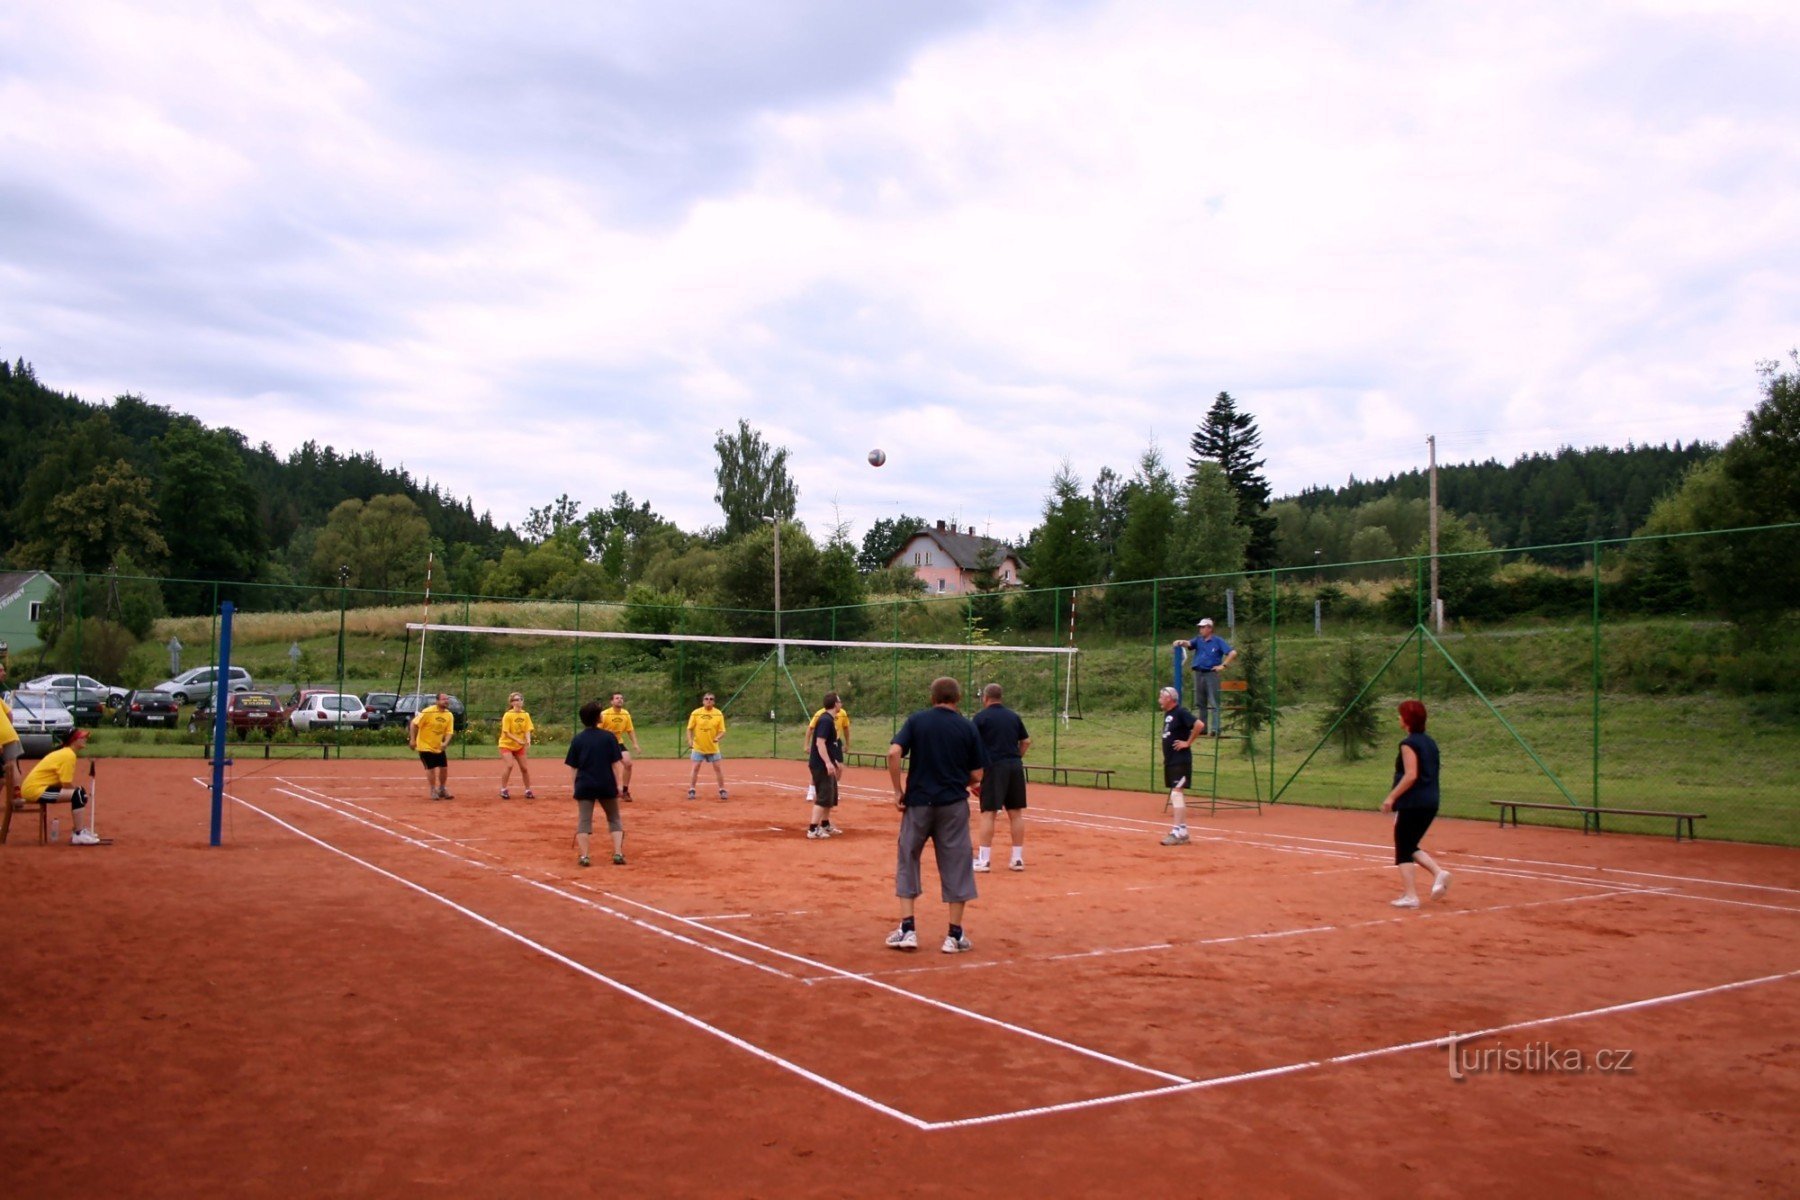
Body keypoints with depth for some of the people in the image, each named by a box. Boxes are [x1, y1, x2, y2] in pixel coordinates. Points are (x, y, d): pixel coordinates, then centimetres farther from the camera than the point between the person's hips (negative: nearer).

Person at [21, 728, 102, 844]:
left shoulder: (65, 753, 15)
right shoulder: (69, 755, -15)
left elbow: (65, 783, 11)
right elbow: (67, 785, -17)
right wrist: (83, 795, -3)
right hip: (35, 789, -11)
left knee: (79, 792, 18)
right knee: (78, 794, -21)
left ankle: (80, 829, 22)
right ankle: (79, 835, -23)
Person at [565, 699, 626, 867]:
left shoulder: (577, 740, 1)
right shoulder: (608, 736, -3)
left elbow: (573, 767, 2)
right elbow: (616, 762, -6)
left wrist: (576, 786, 11)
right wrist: (620, 783, -4)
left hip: (584, 785, 0)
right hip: (607, 785, 0)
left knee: (584, 820, 5)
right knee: (614, 819, 13)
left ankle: (584, 856, -3)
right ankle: (618, 853, 3)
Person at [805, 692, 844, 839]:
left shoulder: (829, 719, 14)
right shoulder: (825, 720, -17)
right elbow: (820, 743, -26)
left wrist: (835, 762, 29)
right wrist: (828, 762, -32)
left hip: (825, 765, 10)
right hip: (821, 765, -10)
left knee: (831, 796, 19)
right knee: (824, 797, -11)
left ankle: (825, 825, 31)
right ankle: (813, 829, -11)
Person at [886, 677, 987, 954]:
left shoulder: (916, 720, 1)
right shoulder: (968, 728, 1)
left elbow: (893, 753, -13)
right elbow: (976, 776, 1)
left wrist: (898, 791, -4)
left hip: (918, 801, 0)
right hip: (953, 804, 0)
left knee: (907, 861, 13)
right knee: (956, 866, 8)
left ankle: (907, 929, 8)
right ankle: (954, 935, 10)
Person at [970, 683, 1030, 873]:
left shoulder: (981, 717, -3)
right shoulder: (1014, 716, 12)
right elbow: (1026, 741, 13)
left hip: (994, 767, -5)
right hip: (1015, 766, 5)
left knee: (988, 813, -3)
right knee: (1016, 813, 8)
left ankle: (983, 859, -4)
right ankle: (1018, 858, 12)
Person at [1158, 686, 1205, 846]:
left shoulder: (1180, 713, -14)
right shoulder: (1167, 714, 14)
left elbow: (1200, 725, -25)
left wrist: (1188, 742, -19)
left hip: (1181, 761, -10)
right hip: (1170, 761, 10)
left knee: (1177, 794, -14)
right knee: (1175, 795, 12)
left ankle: (1178, 833, -16)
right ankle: (1183, 831, 18)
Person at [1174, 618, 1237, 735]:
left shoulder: (1218, 641, -1)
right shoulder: (1198, 640, 11)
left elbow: (1233, 653, -5)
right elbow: (1189, 644, -9)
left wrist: (1223, 665, -10)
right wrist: (1182, 643, -30)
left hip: (1211, 674, -5)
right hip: (1198, 673, 5)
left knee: (1213, 703, -6)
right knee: (1200, 703, 10)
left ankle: (1215, 728, -7)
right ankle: (1202, 727, 18)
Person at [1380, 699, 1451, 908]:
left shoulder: (1409, 743, -12)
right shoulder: (1430, 742, 14)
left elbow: (1411, 775, -20)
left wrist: (1392, 797, -16)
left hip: (1412, 803, -8)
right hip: (1430, 803, 8)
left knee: (1403, 850, 0)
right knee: (1410, 847, 18)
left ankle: (1409, 895, -3)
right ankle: (1438, 872, -1)